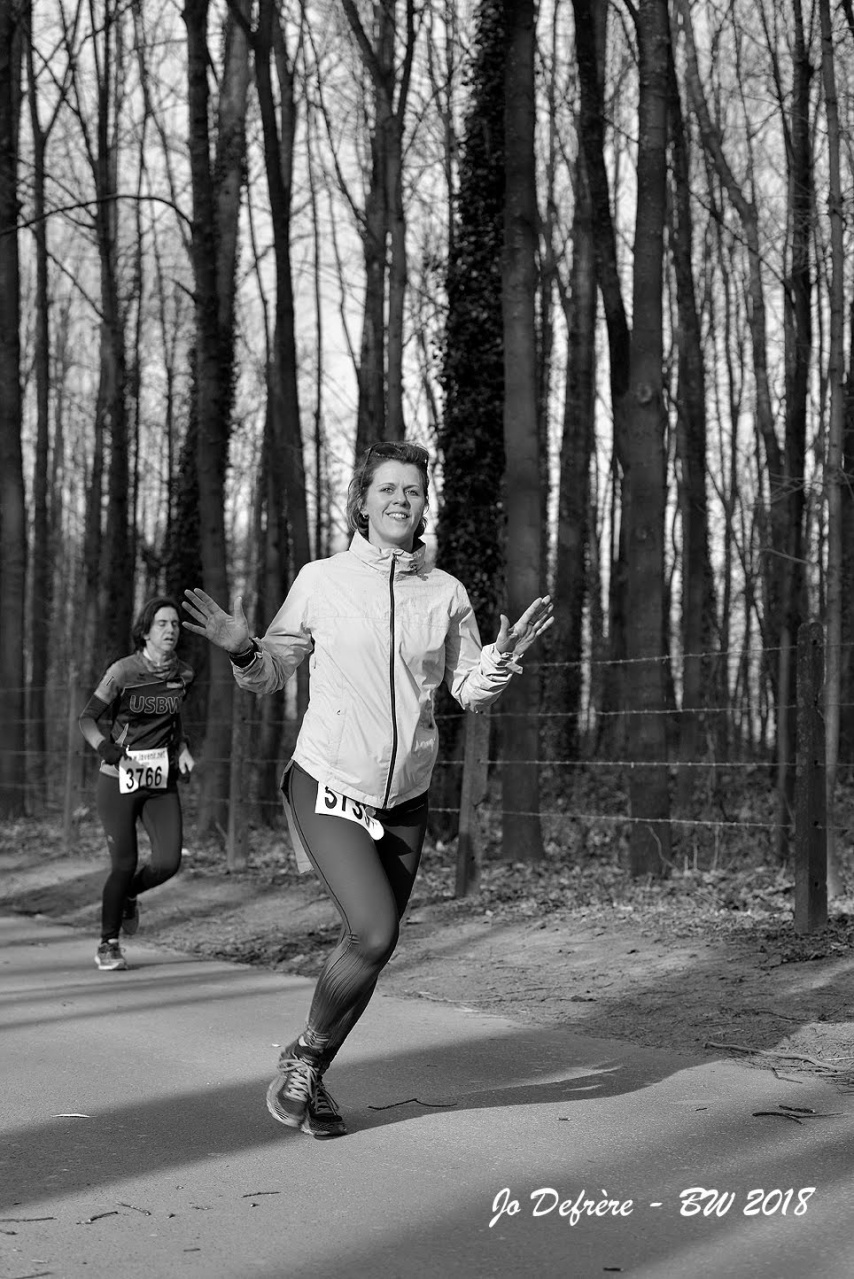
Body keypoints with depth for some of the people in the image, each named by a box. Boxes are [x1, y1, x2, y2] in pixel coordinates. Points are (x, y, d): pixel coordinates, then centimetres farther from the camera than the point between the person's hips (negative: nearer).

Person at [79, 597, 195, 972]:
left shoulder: (182, 674, 3)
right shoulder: (122, 672, -12)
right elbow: (88, 718, -7)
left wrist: (182, 750, 5)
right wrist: (104, 746, -25)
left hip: (162, 782, 4)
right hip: (119, 780, -4)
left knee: (168, 862, -8)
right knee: (124, 864, -5)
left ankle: (127, 896, 26)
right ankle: (108, 944, 16)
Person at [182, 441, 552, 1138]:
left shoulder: (446, 592, 2)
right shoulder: (321, 581, -4)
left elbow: (471, 692, 8)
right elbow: (268, 675, 5)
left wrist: (504, 656, -11)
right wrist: (242, 649, -16)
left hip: (406, 798, 4)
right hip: (328, 787, -4)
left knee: (368, 947, 5)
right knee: (375, 935, -19)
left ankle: (311, 1077, 26)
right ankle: (305, 1052, 7)